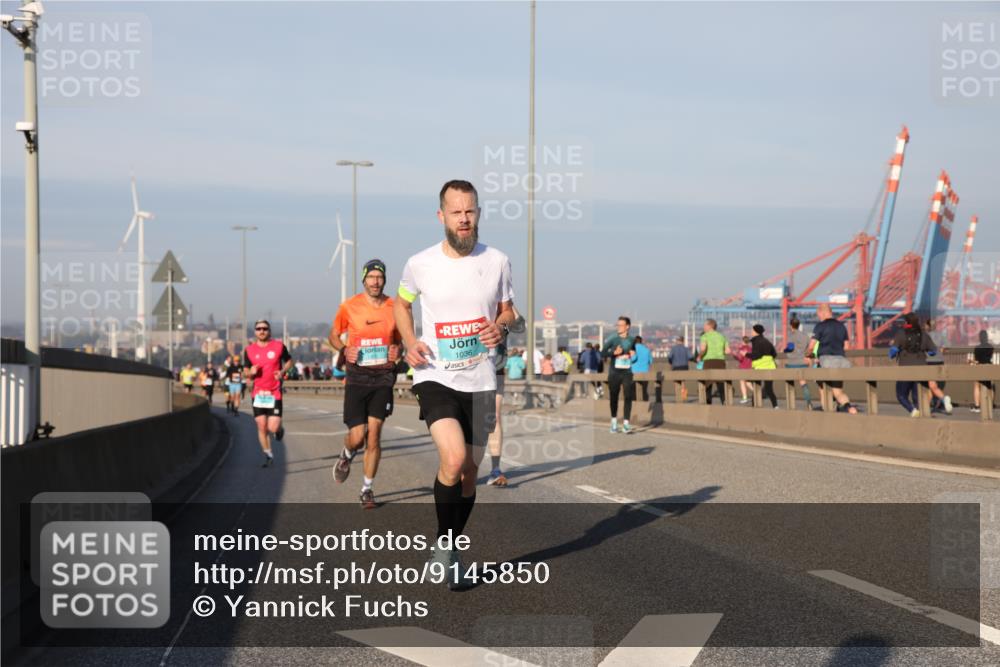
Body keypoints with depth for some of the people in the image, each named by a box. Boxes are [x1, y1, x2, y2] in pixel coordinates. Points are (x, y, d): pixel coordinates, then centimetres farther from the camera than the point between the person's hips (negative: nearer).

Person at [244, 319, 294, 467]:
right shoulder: (249, 350, 3)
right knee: (261, 427, 2)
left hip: (274, 393, -2)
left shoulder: (279, 346, -3)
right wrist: (251, 373, -13)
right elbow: (247, 374, 11)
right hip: (257, 393, 2)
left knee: (273, 428, -10)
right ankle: (268, 455, 18)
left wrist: (283, 371, -7)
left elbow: (289, 361, 12)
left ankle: (279, 429, 27)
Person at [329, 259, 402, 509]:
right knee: (357, 436, -7)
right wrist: (344, 350, -10)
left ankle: (367, 490, 12)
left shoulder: (394, 307, 3)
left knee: (374, 435, -1)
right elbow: (334, 335, 11)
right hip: (357, 377, -1)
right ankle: (346, 457, 31)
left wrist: (397, 351, -5)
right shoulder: (349, 307, -2)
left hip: (383, 378, 1)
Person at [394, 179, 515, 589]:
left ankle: (451, 549, 29)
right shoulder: (420, 264, -4)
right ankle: (444, 544, -3)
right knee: (453, 457, -23)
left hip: (480, 381, 3)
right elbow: (402, 304, 14)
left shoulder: (497, 262, 0)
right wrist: (410, 342, -4)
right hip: (436, 376, -3)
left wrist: (501, 328, -10)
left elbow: (507, 310, 13)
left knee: (470, 470, 10)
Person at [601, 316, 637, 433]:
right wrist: (614, 352, -21)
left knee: (628, 396, -12)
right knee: (614, 397, 7)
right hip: (614, 372, -1)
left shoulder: (632, 340, 8)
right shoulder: (612, 339, -1)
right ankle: (614, 421, 28)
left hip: (627, 372, 1)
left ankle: (626, 424, -14)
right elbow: (603, 353, -6)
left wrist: (631, 355, -1)